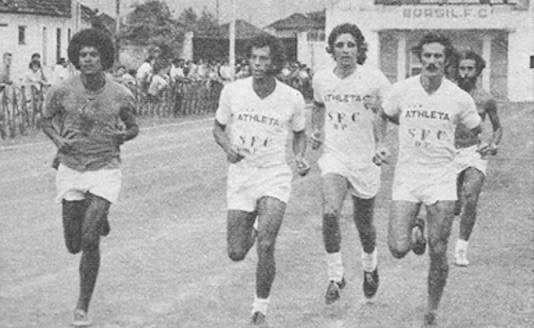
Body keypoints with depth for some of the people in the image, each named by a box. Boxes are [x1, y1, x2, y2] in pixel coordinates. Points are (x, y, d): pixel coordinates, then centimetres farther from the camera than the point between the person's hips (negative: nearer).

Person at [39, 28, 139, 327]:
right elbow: (46, 120, 10)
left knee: (90, 241, -13)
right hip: (71, 170, 2)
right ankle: (98, 221, 47)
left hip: (105, 170, -2)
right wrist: (58, 140, -10)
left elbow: (133, 127, 10)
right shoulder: (62, 91, -6)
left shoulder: (121, 96, -7)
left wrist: (124, 135, -13)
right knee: (74, 244, 9)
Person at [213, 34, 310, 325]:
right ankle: (251, 232, 41)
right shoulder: (232, 91, -7)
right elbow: (218, 128, 7)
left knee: (265, 247, -17)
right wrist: (227, 147, -13)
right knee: (236, 254, 3)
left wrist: (300, 157, -9)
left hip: (274, 177, -2)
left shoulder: (292, 98, -8)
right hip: (240, 178, 2)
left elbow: (299, 133, 11)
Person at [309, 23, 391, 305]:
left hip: (365, 160, -1)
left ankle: (370, 266, 44)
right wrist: (316, 130, 7)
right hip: (334, 157, 1)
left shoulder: (374, 79, -11)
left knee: (364, 224, 13)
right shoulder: (321, 79, -1)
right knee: (330, 212, -23)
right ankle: (335, 276, -8)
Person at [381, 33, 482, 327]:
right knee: (398, 250, -10)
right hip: (406, 178, 1)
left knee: (438, 254, -2)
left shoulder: (459, 98, -5)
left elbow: (476, 131, 12)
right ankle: (415, 231, 26)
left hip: (442, 180, 0)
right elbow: (387, 115, 16)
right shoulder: (402, 90, -4)